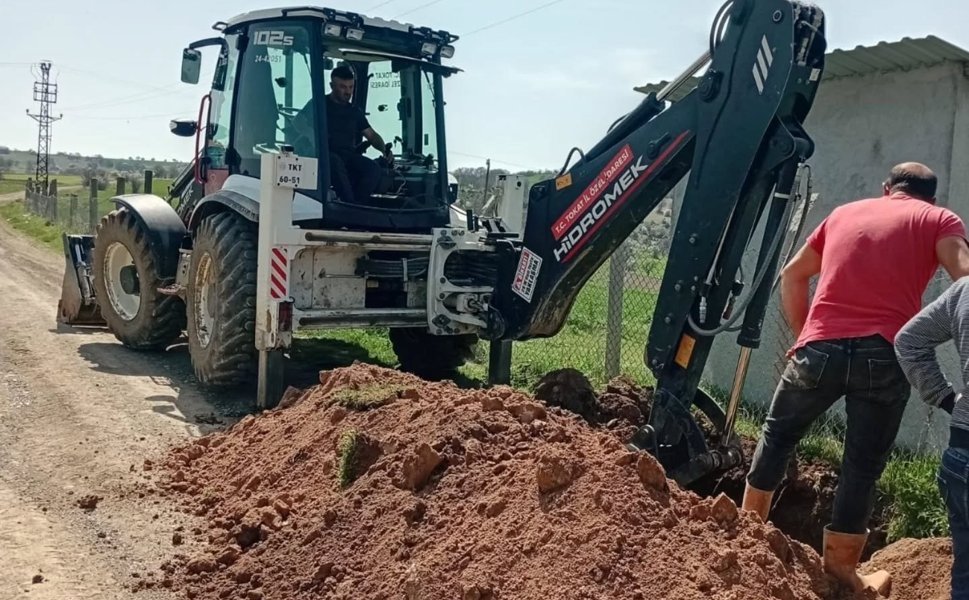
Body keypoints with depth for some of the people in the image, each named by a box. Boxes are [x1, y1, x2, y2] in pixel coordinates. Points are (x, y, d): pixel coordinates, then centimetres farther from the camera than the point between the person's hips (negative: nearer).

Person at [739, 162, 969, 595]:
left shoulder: (845, 213, 23)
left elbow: (792, 274, 26)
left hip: (821, 347, 3)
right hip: (885, 355, -2)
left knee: (777, 435, 22)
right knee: (863, 466, 9)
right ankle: (839, 568, 19)